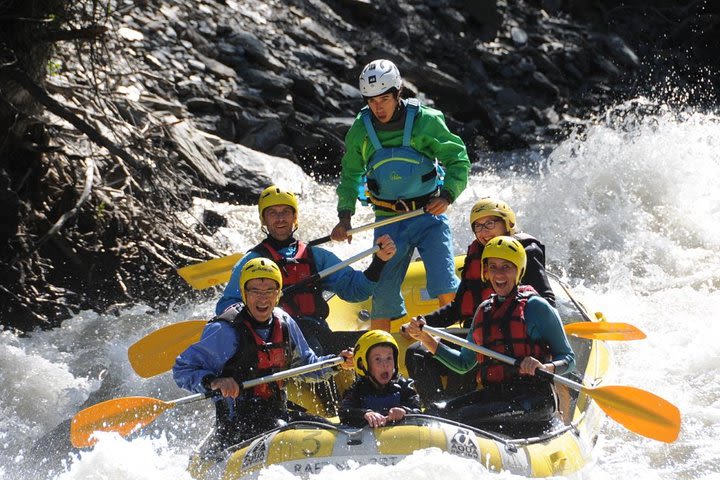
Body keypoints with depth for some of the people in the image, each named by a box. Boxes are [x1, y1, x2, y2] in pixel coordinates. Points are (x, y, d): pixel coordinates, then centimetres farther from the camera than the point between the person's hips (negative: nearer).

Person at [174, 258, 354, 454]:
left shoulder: (284, 324, 10)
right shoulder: (225, 331, -12)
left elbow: (305, 366, 25)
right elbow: (183, 370, -11)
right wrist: (213, 382, -29)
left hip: (278, 413, 8)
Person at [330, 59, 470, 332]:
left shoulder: (425, 121, -10)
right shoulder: (360, 130, 0)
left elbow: (459, 160, -6)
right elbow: (351, 175, 14)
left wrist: (447, 195, -23)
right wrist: (345, 215, 1)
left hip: (429, 216, -2)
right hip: (388, 222, 3)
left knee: (446, 291, -16)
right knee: (383, 294, -1)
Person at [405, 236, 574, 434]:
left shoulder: (535, 306, 1)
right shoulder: (484, 310, 19)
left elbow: (568, 359, 1)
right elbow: (464, 363, 26)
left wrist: (544, 367, -21)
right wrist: (424, 338, 16)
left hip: (534, 397, -6)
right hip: (491, 394, 6)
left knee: (461, 416, -28)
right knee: (439, 411, -19)